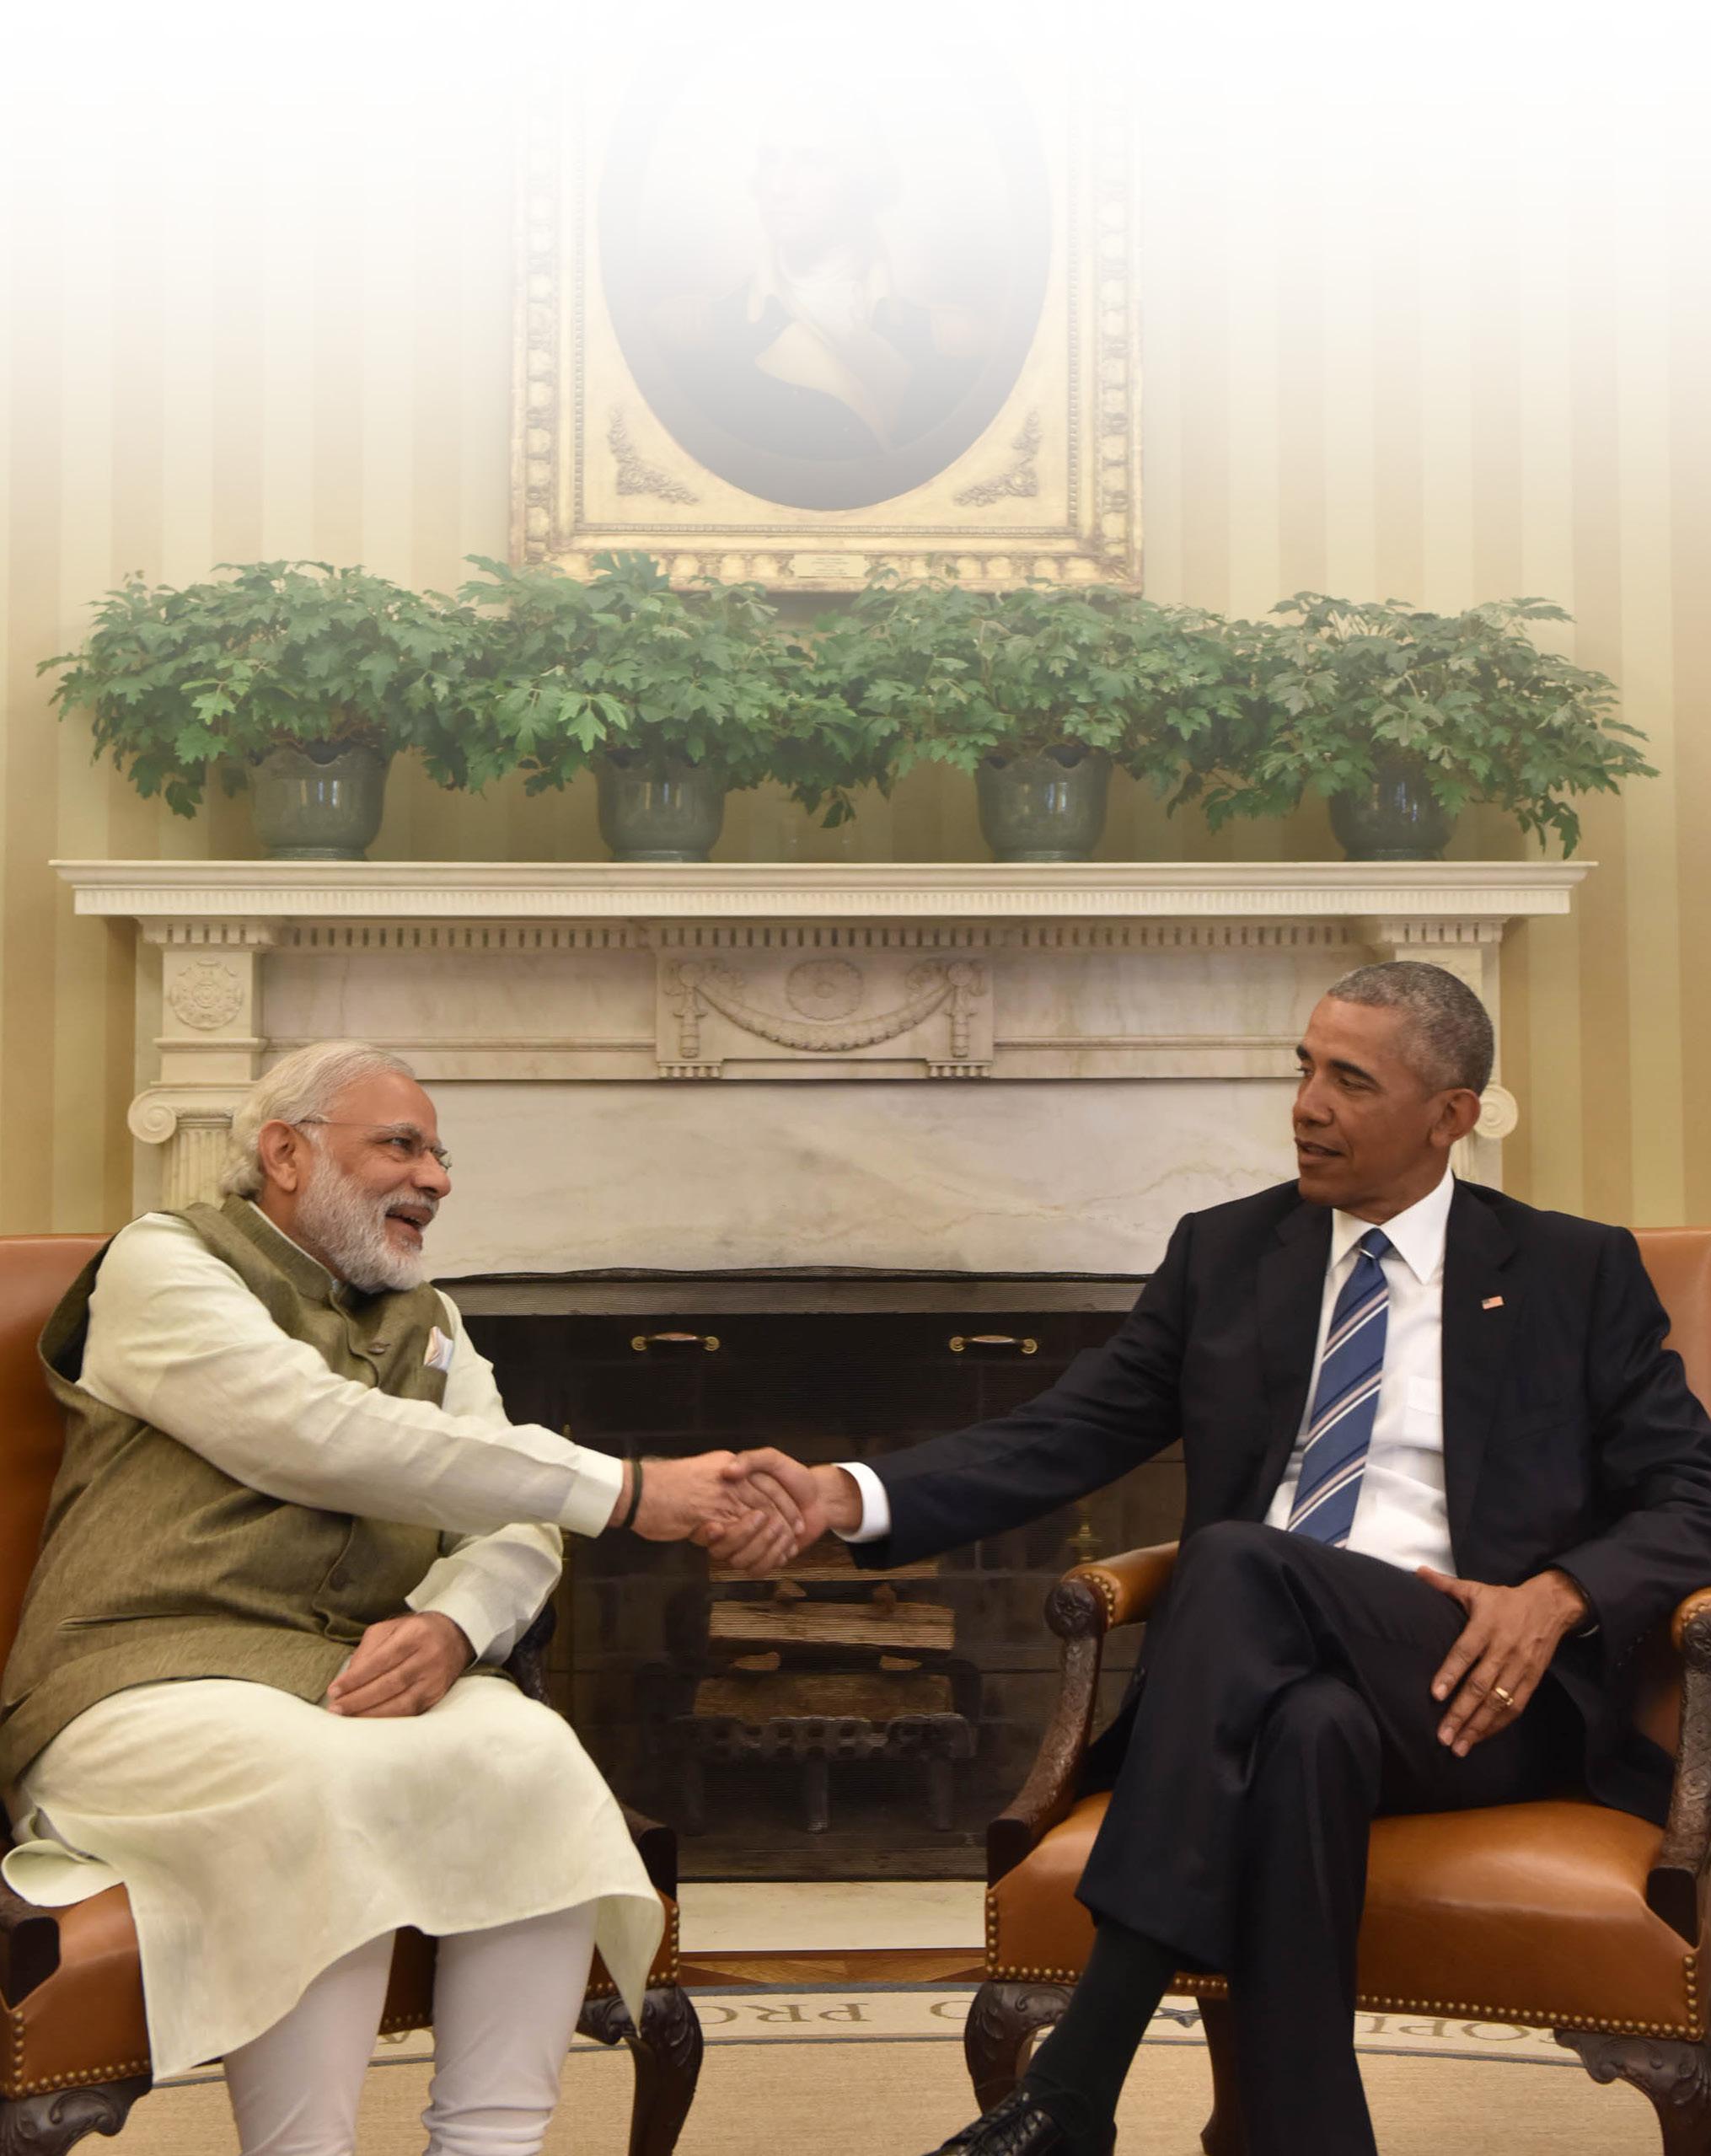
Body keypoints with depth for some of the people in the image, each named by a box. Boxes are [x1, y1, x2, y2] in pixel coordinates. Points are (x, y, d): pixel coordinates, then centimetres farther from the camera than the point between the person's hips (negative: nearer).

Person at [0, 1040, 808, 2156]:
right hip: (155, 1683, -5)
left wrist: (453, 1623, -15)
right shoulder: (164, 1262, 2)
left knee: (535, 1753, -27)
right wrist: (629, 1489, -19)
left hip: (370, 1681, 5)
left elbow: (518, 1528, 12)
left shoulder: (428, 1323, 22)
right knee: (318, 1782, -37)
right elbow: (328, 1438, -16)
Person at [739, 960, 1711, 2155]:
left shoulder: (1577, 1272, 11)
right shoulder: (1225, 1254, 16)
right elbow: (1061, 1437, 8)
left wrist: (1559, 1595, -15)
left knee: (1239, 1562, -33)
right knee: (1308, 1732, -37)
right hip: (1267, 1679, 2)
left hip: (1477, 1689, -2)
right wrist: (851, 1496, -9)